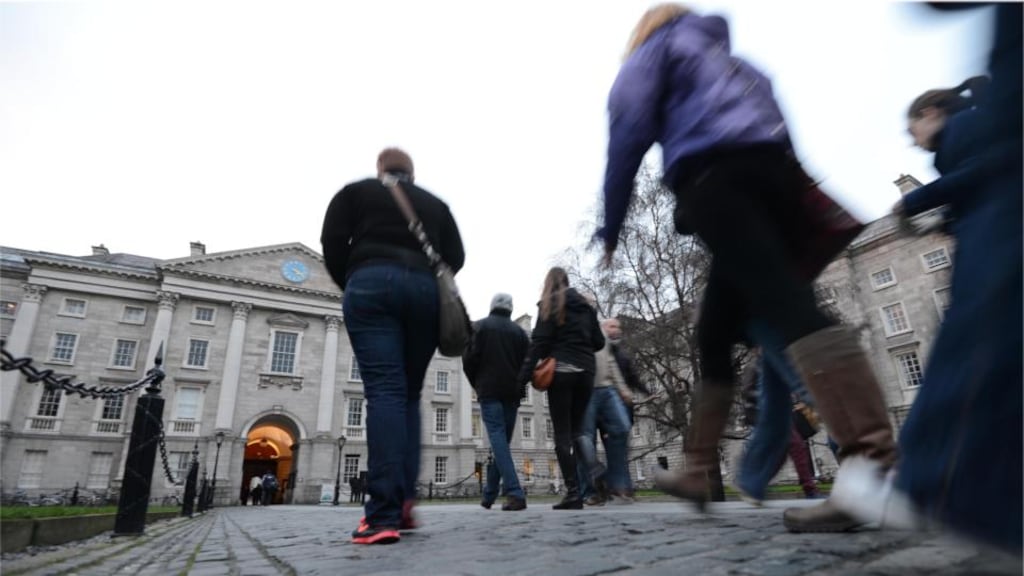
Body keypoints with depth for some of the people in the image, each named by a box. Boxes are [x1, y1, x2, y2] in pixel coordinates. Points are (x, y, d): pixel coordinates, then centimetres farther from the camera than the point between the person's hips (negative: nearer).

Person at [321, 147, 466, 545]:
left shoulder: (357, 191, 21)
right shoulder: (435, 204, 28)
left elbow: (332, 242, 8)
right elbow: (456, 256, 16)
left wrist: (351, 285, 20)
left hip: (373, 283, -2)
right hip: (425, 289, 3)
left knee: (384, 390, -12)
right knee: (409, 393, 9)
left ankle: (385, 515, -19)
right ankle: (404, 502, 1)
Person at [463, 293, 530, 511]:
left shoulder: (479, 326, 4)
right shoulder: (519, 331, 11)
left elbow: (469, 359, -4)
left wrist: (477, 384, 10)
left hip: (489, 391, -3)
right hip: (512, 393, 4)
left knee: (498, 440, -8)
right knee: (502, 440, 12)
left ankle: (514, 493, -20)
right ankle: (489, 494, 20)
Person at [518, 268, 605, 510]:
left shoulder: (550, 304, 2)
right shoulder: (586, 305, 16)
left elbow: (539, 342, -8)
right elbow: (599, 342, 14)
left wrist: (524, 376, -10)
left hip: (561, 370, -5)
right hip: (586, 371, 5)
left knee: (562, 433, 0)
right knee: (576, 427, 15)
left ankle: (573, 493, -1)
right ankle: (594, 467, -11)